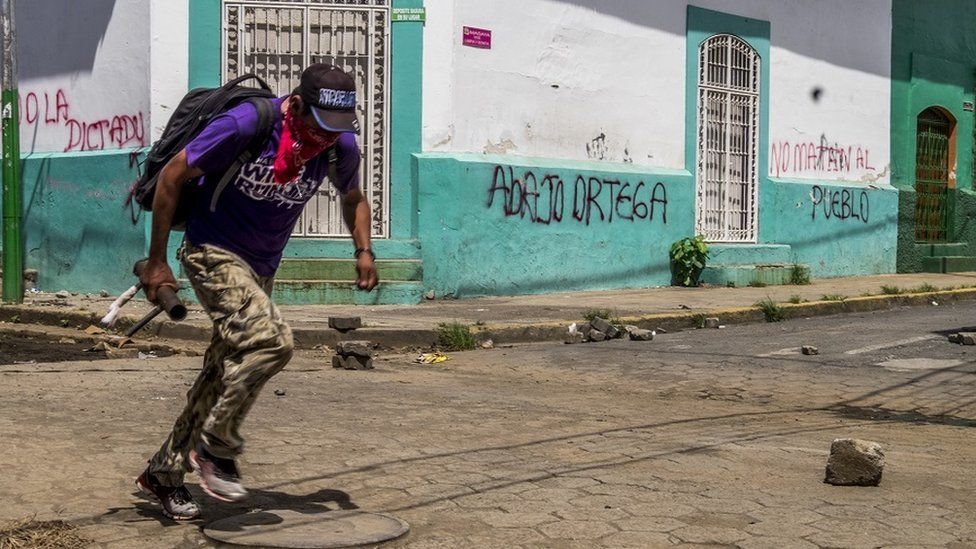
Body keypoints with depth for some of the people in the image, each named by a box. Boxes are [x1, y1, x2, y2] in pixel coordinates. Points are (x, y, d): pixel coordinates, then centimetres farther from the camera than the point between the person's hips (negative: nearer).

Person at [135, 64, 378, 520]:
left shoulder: (342, 146, -6)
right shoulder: (245, 125, -23)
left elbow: (353, 197, 17)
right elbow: (172, 176, -14)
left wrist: (363, 250, -2)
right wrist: (156, 261, -12)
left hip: (260, 268, 6)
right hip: (212, 253, -6)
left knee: (226, 373, 8)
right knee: (270, 340, -27)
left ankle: (162, 473, 24)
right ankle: (216, 449, -9)